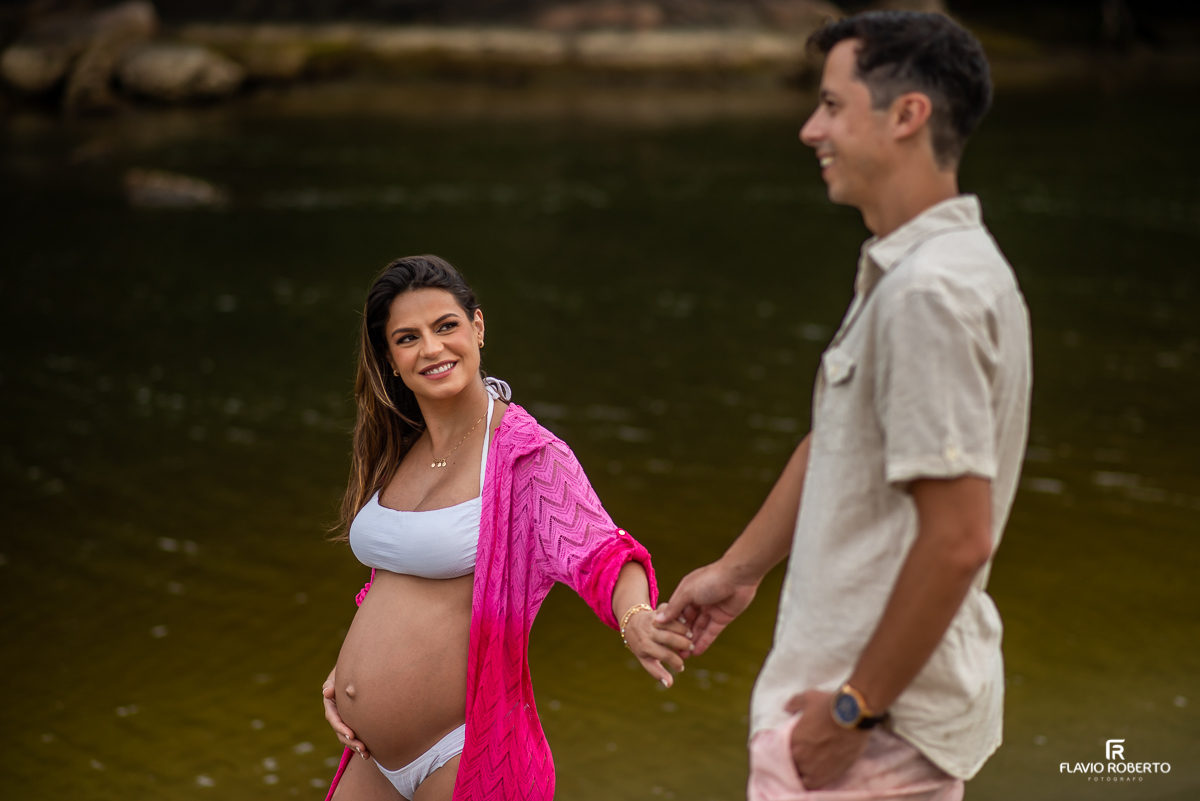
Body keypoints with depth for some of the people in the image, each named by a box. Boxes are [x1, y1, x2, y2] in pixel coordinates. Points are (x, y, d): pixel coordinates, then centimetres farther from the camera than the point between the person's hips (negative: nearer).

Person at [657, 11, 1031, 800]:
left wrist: (855, 707, -20)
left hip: (880, 715, -9)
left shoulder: (930, 290, -23)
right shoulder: (906, 268, 9)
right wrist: (739, 568, 26)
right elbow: (833, 443, 21)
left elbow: (958, 539, -26)